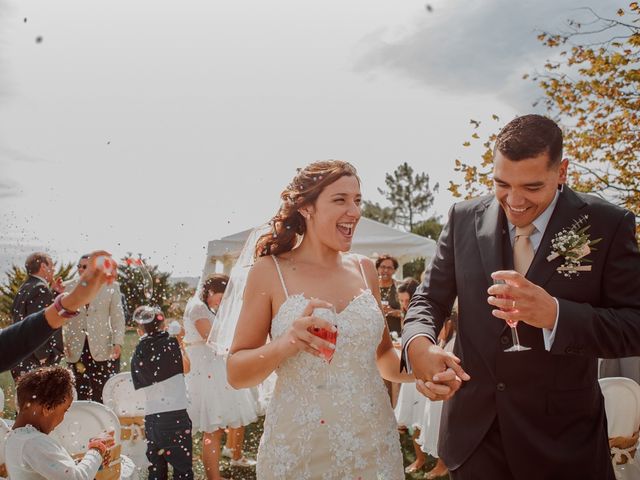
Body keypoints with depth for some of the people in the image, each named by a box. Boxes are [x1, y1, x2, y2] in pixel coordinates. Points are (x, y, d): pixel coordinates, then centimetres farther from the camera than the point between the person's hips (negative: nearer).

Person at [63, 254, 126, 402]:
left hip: (103, 348, -1)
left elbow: (118, 317, 3)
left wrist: (118, 342, -6)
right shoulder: (68, 287, 7)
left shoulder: (111, 287, 4)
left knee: (103, 396, -2)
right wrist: (62, 343, 0)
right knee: (80, 394, 3)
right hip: (76, 349, 1)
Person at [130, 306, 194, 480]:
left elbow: (140, 386, 11)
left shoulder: (137, 354, 3)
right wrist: (180, 343, 18)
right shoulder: (170, 343, -7)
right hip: (176, 415, -4)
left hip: (151, 418, 4)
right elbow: (186, 368, 8)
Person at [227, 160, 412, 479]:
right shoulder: (270, 271, -7)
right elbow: (235, 372, -6)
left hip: (373, 445, 4)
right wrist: (285, 345, -23)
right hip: (297, 450, -3)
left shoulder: (365, 270, 4)